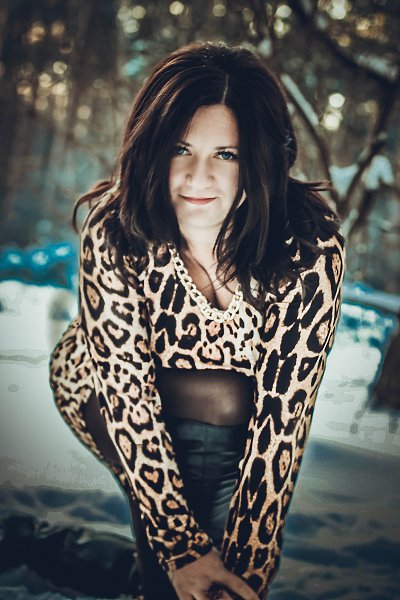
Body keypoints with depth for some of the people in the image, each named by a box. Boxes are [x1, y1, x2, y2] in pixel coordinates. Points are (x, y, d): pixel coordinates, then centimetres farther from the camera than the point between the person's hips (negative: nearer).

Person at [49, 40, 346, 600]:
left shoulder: (312, 245, -29)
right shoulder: (114, 231, -29)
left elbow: (284, 408, -30)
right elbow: (126, 389, -29)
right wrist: (183, 549, -33)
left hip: (238, 409, 1)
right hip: (104, 395, 0)